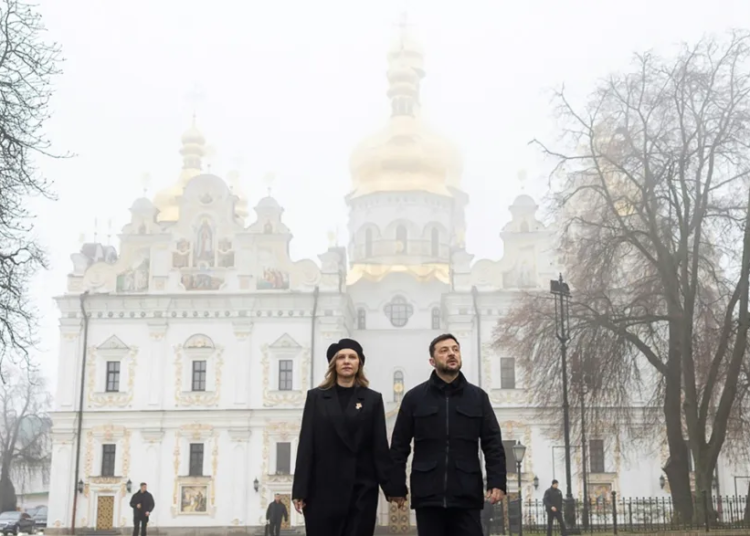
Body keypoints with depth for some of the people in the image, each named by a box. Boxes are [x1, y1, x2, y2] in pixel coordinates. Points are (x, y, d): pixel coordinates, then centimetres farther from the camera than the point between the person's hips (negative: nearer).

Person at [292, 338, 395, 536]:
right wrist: (300, 490, -4)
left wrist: (390, 487, -3)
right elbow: (306, 445, 2)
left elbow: (380, 446, 3)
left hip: (362, 490, 0)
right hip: (323, 490, 0)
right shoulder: (316, 397, 7)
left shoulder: (373, 399, 7)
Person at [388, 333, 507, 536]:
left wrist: (497, 481, -7)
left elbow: (493, 444, 5)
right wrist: (397, 487, 0)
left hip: (467, 495, 0)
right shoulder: (414, 398, 6)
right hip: (428, 495, 0)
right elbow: (399, 446, 6)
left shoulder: (478, 397, 9)